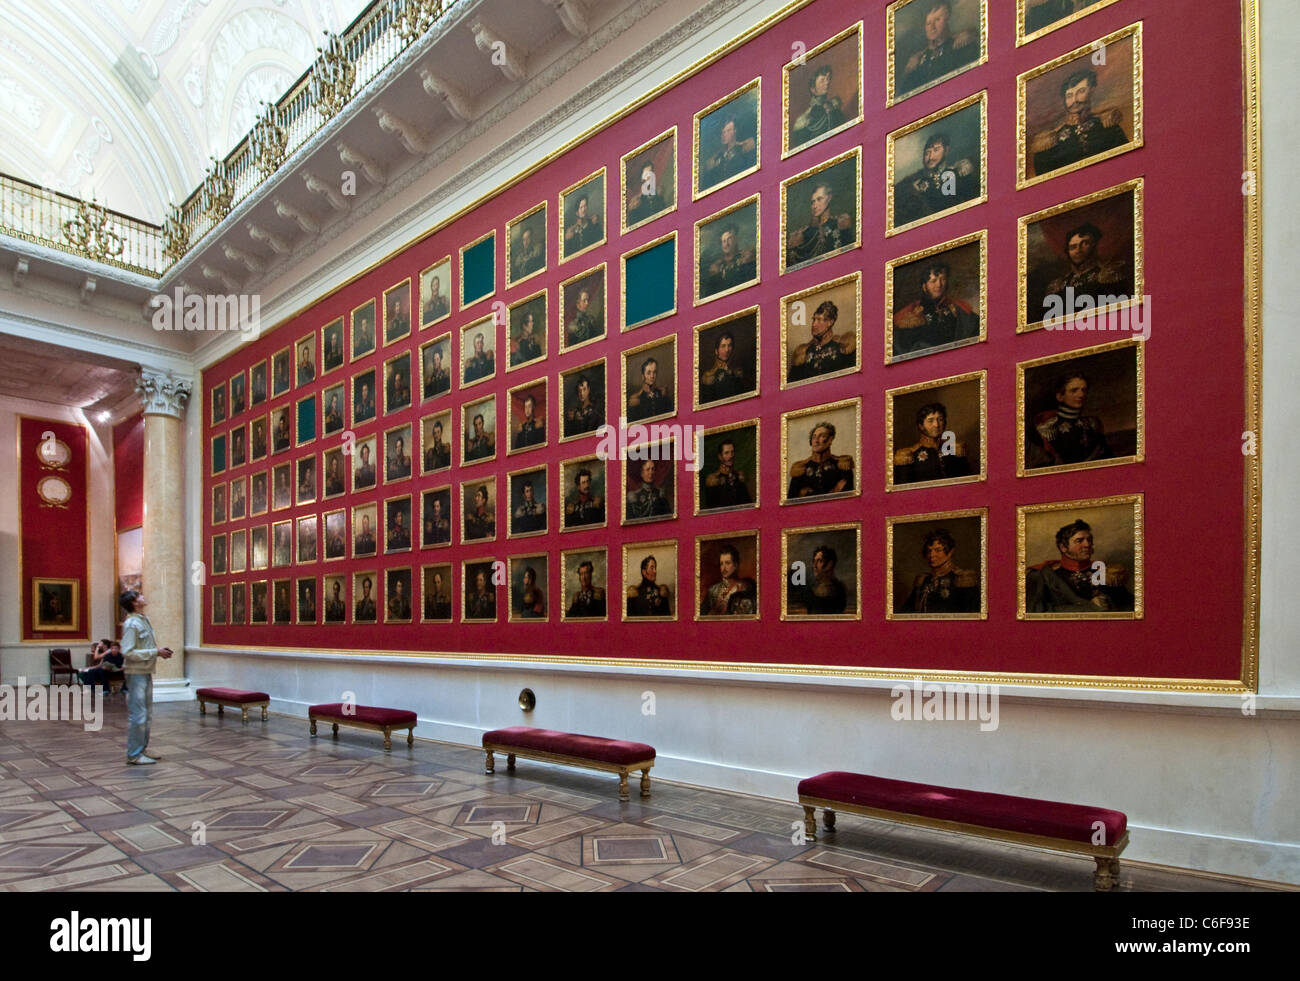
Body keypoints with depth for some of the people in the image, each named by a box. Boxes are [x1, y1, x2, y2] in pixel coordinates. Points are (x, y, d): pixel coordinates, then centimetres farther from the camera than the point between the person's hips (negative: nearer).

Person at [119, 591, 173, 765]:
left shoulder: (144, 620, 12)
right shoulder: (131, 624, -16)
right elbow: (128, 652, -22)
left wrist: (160, 650, 4)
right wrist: (155, 652, -20)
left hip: (146, 672, 9)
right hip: (136, 674, -9)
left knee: (146, 715, 16)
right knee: (137, 715, -4)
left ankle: (142, 750, 25)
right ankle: (134, 754, 3)